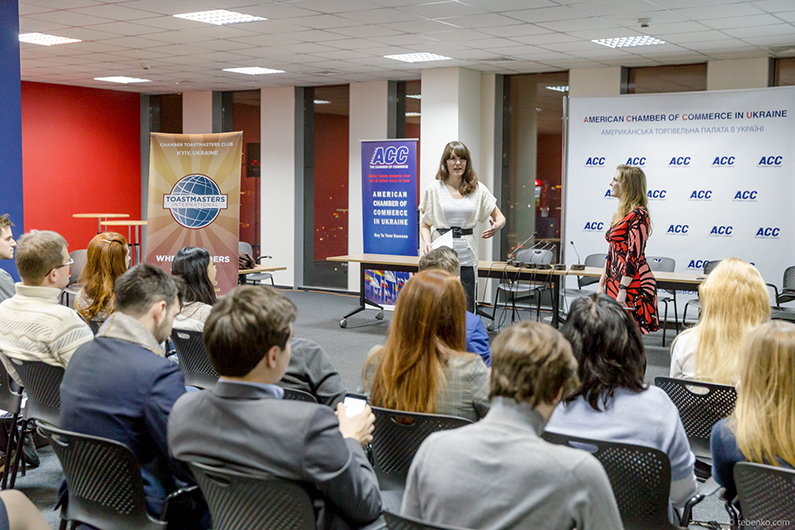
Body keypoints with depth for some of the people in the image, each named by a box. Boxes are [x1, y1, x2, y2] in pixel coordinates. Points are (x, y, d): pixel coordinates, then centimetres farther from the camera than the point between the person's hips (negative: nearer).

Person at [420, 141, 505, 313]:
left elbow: (499, 216, 12)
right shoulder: (434, 189, 3)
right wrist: (427, 241, -13)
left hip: (466, 255, 2)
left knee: (466, 309, 2)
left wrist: (498, 224, -12)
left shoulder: (478, 189, 7)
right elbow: (425, 224, 8)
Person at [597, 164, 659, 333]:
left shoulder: (638, 215, -12)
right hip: (614, 282, 9)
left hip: (633, 283, -9)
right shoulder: (619, 214, 16)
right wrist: (601, 284, 17)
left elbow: (634, 256, -18)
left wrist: (622, 290, -21)